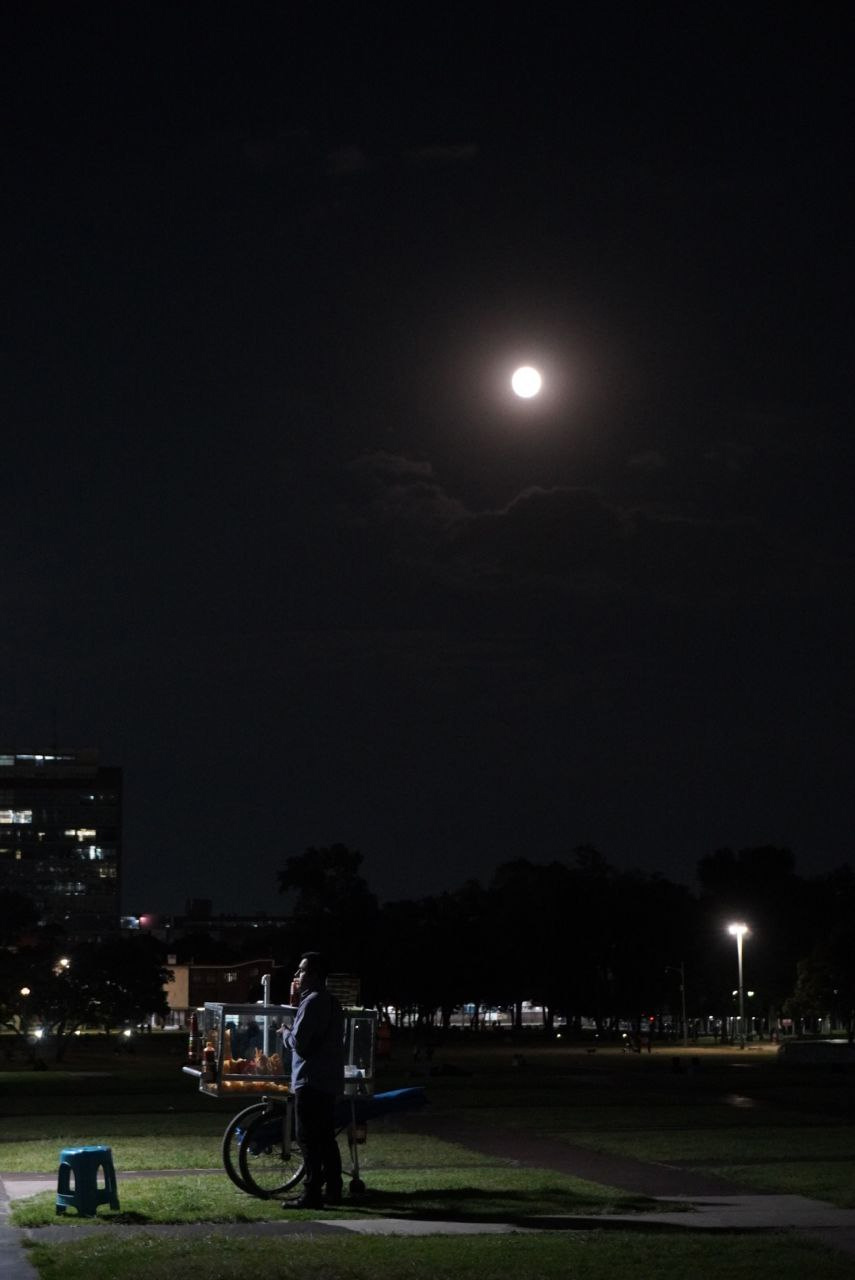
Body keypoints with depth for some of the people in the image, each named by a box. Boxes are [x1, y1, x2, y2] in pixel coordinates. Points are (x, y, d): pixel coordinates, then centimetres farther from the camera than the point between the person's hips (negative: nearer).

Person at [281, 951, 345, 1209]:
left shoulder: (313, 1001, -14)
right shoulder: (331, 1001, 17)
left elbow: (298, 1042, -20)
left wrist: (285, 1034, 2)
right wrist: (297, 1001, 13)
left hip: (311, 1081, -10)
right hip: (329, 1080, 10)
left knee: (309, 1139, -7)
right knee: (326, 1138, 13)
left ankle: (312, 1195, -8)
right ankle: (333, 1190, 16)